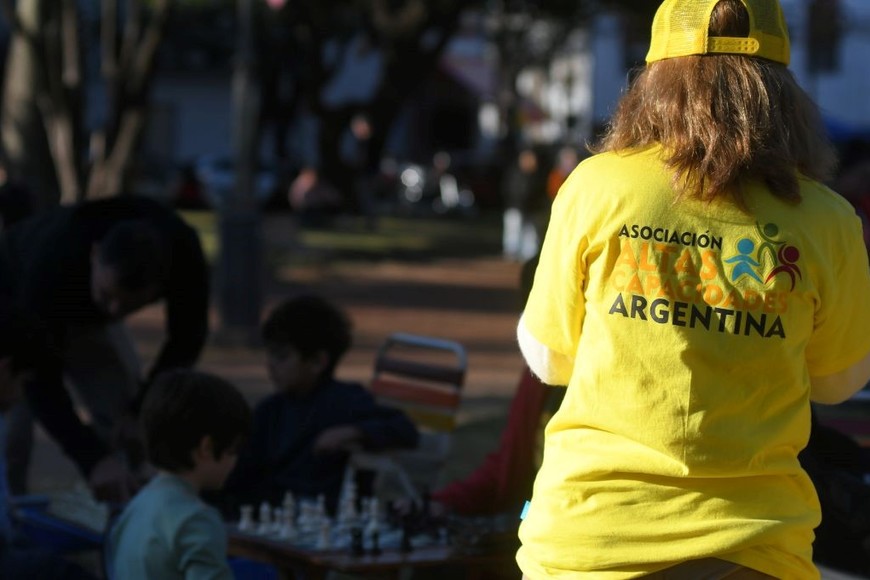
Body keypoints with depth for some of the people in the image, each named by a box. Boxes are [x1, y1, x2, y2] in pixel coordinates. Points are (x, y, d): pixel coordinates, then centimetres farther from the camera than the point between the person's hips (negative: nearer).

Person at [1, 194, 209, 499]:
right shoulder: (53, 265, -45)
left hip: (88, 319, 4)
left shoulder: (183, 249, -34)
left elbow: (187, 337, -16)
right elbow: (41, 383, -40)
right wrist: (94, 459, -50)